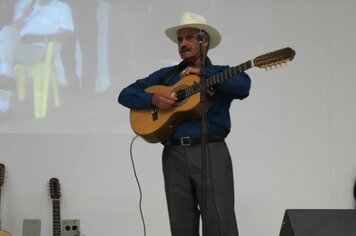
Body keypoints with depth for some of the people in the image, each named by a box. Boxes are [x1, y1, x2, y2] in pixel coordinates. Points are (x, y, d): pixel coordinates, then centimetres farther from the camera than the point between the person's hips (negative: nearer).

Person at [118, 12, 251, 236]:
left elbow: (243, 86, -13)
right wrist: (153, 99, -5)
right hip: (174, 155, 3)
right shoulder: (166, 74, 18)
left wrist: (202, 72, -10)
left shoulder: (222, 73, 10)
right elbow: (126, 94, 14)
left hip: (211, 152, -3)